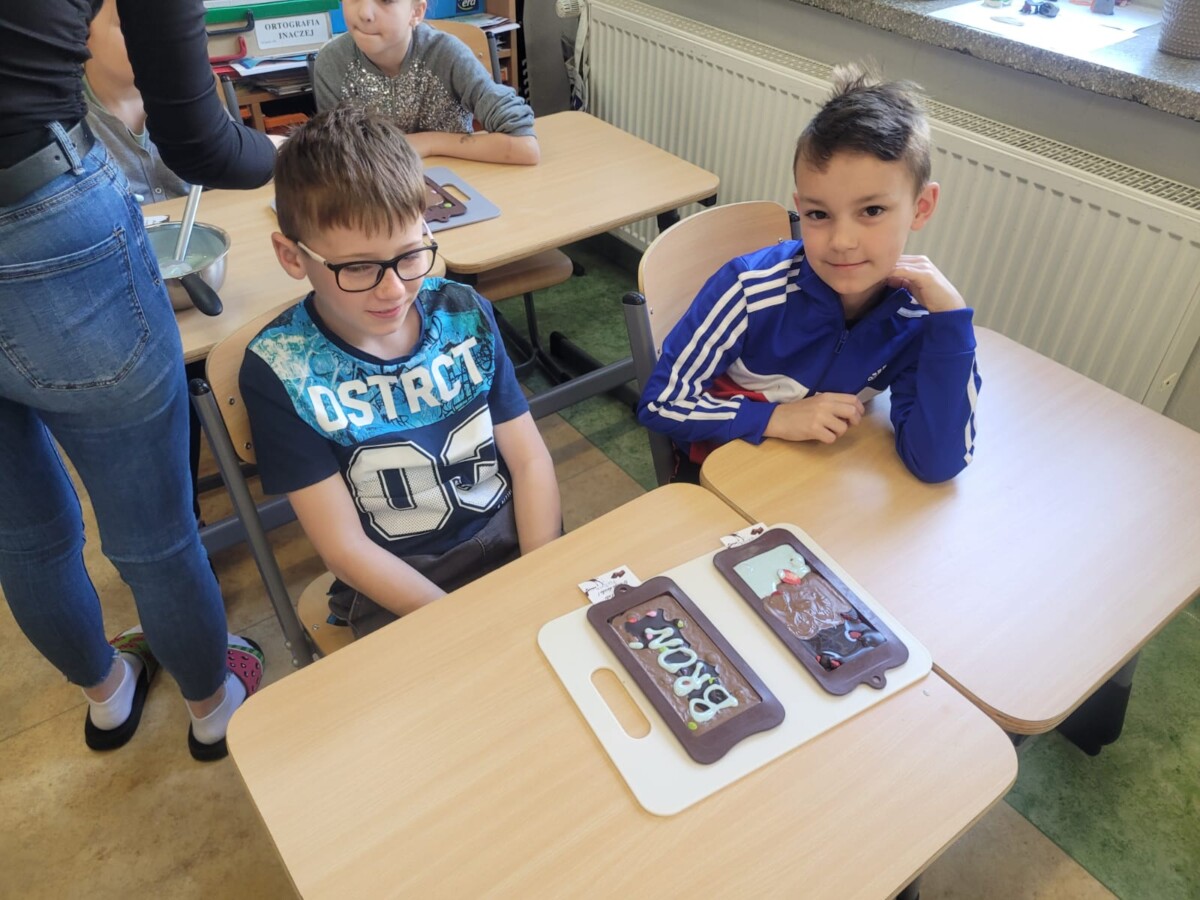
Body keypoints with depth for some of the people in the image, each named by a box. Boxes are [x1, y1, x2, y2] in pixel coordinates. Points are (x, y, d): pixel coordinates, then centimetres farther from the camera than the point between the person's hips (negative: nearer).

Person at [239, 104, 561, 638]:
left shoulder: (465, 314, -3)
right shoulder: (279, 369, -12)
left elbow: (530, 460, 0)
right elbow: (345, 547, -11)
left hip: (511, 538, 4)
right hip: (396, 586, -3)